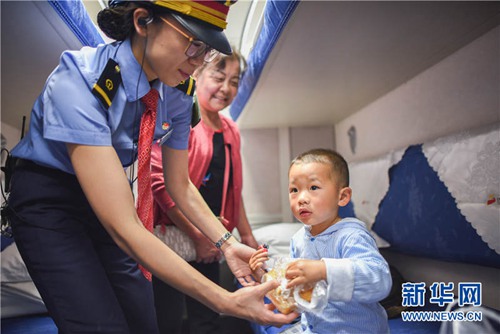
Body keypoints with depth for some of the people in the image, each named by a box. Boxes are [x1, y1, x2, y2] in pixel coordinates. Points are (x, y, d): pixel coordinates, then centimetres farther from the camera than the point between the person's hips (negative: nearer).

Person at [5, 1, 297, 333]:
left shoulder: (176, 99, -13)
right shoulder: (78, 81, -33)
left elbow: (180, 186, 1)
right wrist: (226, 301, -38)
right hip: (48, 201, -5)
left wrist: (228, 243, -12)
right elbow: (122, 227, -38)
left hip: (109, 193, 5)